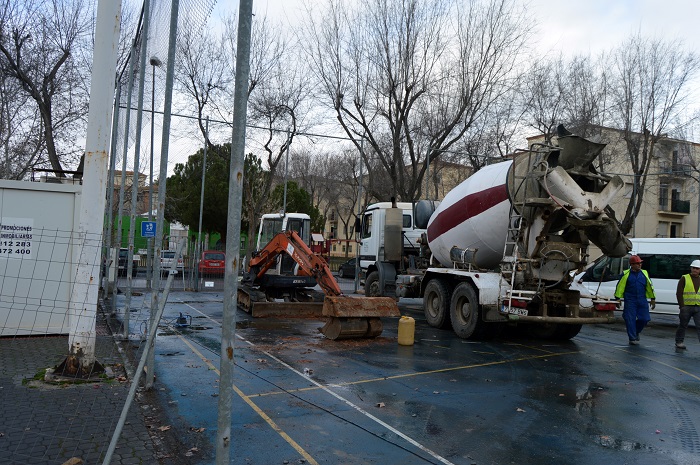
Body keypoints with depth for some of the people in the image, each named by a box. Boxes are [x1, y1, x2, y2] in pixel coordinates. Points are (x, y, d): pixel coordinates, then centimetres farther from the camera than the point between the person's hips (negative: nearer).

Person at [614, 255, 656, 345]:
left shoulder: (644, 273, 10)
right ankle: (633, 338, 6)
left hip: (642, 300, 4)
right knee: (630, 319, -3)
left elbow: (650, 286, 17)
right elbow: (620, 286, -1)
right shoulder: (626, 274, -2)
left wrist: (653, 299, 17)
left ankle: (636, 332, 29)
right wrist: (617, 298, -3)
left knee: (644, 319, 1)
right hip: (630, 301, -3)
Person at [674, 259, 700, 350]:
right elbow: (679, 293, -4)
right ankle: (679, 342, 20)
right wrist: (682, 306, -10)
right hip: (686, 307, -3)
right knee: (683, 325, 8)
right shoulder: (684, 278, 0)